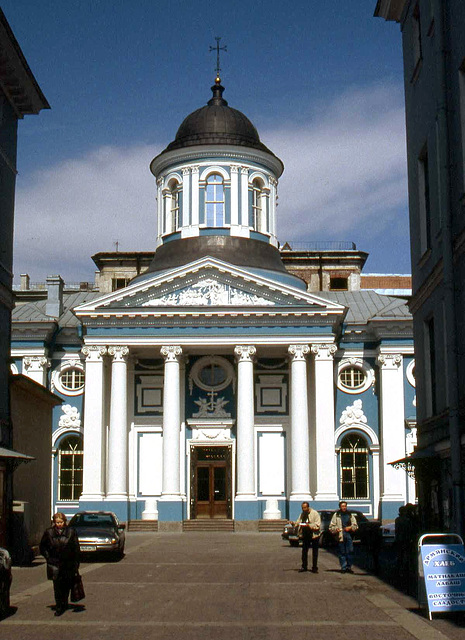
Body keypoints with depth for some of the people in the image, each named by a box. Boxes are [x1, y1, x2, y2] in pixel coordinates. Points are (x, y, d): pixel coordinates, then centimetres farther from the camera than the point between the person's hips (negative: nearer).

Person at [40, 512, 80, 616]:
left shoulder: (71, 532, 0)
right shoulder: (49, 533, 2)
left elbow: (76, 548, 3)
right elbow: (43, 547, 13)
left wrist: (76, 564, -2)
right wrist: (48, 557, 0)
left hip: (68, 564, 1)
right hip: (54, 564, -1)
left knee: (67, 585, 9)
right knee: (57, 586, -7)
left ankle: (64, 603, 30)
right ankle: (59, 607, -2)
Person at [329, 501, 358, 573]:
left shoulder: (350, 515, 15)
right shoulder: (336, 515, 7)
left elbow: (355, 525, 18)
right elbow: (331, 526, 8)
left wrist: (350, 527, -2)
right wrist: (336, 529, -12)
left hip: (349, 535, 2)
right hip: (340, 536, -2)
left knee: (350, 552, -2)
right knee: (342, 553, 0)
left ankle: (349, 567, 8)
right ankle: (343, 567, 6)